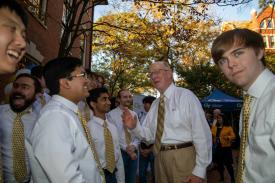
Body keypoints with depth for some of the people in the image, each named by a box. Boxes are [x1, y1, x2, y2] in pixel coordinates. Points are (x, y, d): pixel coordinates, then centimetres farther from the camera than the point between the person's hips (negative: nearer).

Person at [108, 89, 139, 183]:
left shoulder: (134, 114, 8)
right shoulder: (111, 114, -9)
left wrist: (134, 146, -11)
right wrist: (126, 148, -16)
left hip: (133, 151, 5)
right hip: (120, 152, -5)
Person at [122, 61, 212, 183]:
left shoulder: (186, 95, -9)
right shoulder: (155, 104, 11)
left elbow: (201, 134, -12)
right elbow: (149, 135, 11)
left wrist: (199, 171, -14)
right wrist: (134, 127, -9)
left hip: (182, 157, -6)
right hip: (160, 158, 6)